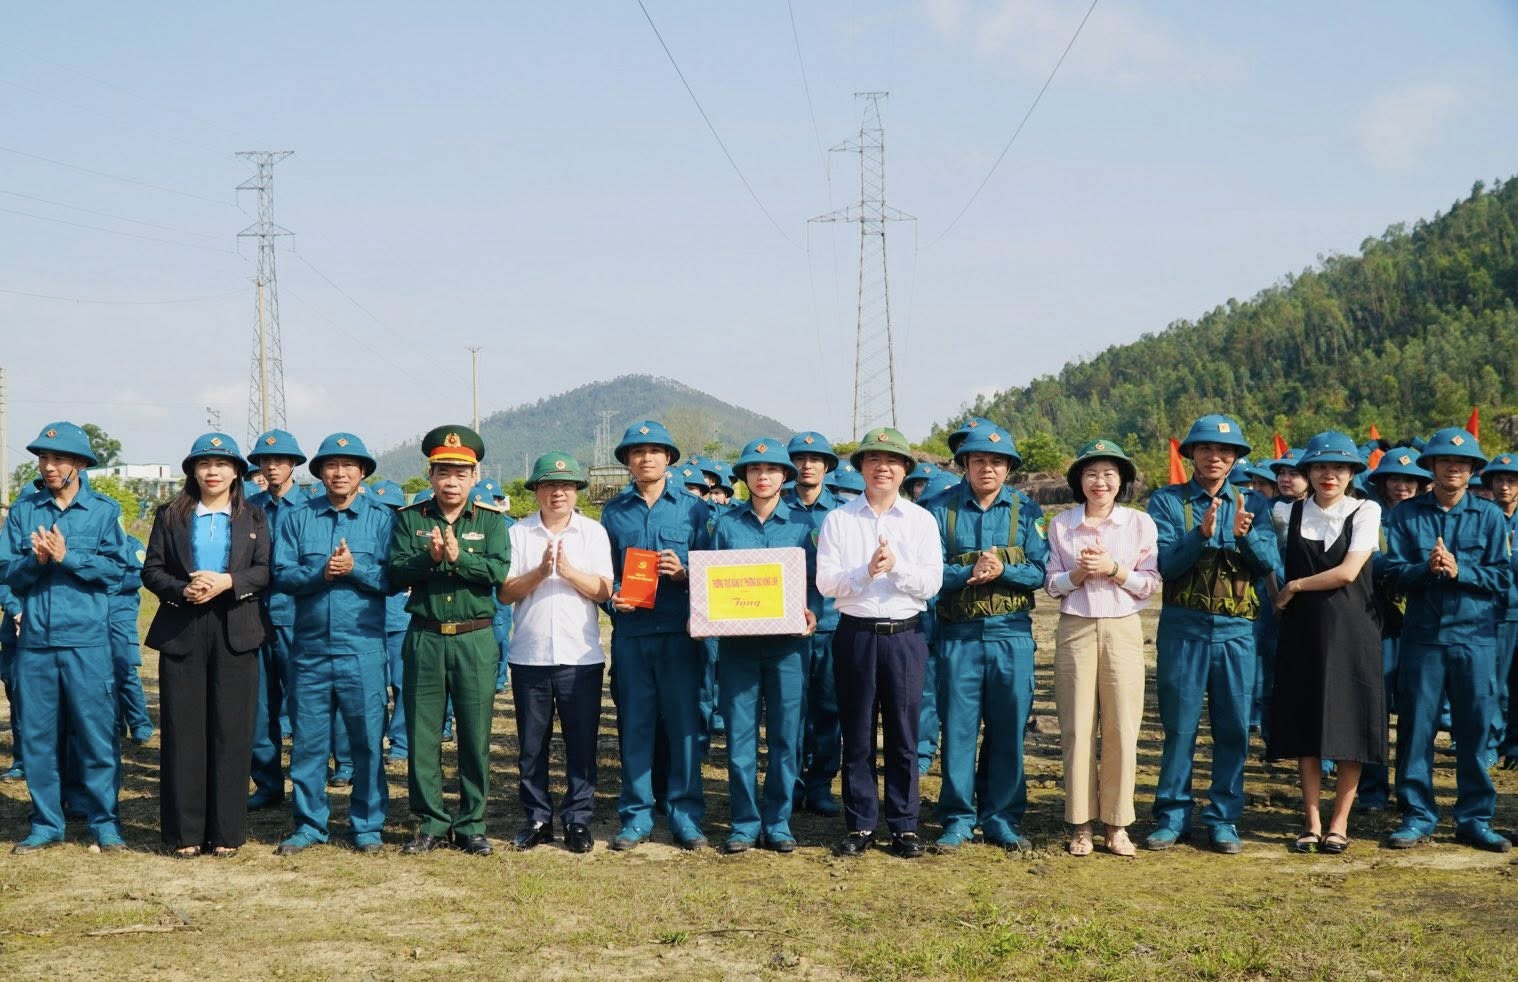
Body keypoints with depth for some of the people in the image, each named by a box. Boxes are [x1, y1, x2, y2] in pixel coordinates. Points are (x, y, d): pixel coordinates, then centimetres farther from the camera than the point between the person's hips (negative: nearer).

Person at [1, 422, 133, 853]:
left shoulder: (103, 510, 3)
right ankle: (46, 823, 19)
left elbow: (115, 569, -5)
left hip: (86, 639, -3)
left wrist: (66, 556, -14)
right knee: (36, 734, 7)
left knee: (95, 732, 0)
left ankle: (105, 822, 9)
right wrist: (35, 560, -14)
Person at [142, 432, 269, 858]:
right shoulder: (170, 516, 10)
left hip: (235, 632, 0)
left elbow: (264, 570, 1)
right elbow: (152, 570, 5)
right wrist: (183, 590, -14)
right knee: (183, 731, 0)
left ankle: (227, 831, 6)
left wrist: (227, 581, -16)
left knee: (232, 731, 0)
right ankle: (185, 832, 6)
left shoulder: (254, 518, 11)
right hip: (181, 632, 0)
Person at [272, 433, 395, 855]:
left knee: (367, 738, 1)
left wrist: (354, 570, -16)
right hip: (309, 646, 2)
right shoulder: (299, 519, 10)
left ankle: (367, 825, 12)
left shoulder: (382, 517, 4)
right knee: (307, 739, 7)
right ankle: (309, 824, 17)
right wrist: (320, 574, -15)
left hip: (362, 646, -2)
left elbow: (394, 579, -2)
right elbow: (282, 574, 1)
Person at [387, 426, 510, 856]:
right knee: (422, 736, 4)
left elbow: (498, 571, -11)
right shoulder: (409, 518, 6)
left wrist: (459, 557, -25)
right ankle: (432, 823, 15)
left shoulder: (491, 520, 4)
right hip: (424, 638, 1)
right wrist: (429, 558, -22)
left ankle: (471, 824, 15)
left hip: (476, 639, -1)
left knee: (475, 736, 3)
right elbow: (396, 573, -5)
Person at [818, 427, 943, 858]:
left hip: (905, 634, 0)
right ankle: (860, 825, 13)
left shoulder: (922, 520, 7)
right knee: (857, 734, 4)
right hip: (855, 633, 0)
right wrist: (866, 571, -19)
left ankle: (904, 826, 12)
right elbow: (825, 581, -4)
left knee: (904, 733, 3)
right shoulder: (838, 519, 5)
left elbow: (932, 582, -2)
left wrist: (896, 566, -17)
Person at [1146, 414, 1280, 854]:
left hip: (1236, 629, 2)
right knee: (1179, 726, 2)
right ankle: (1172, 816, 12)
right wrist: (1202, 534, -24)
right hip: (1183, 627, -2)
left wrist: (1244, 535, -22)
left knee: (1234, 728, 4)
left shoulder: (1253, 503, 9)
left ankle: (1224, 819, 14)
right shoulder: (1166, 501, 3)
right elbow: (1164, 565, -8)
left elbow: (1269, 562, -3)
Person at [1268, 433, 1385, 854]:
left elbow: (1348, 572, -9)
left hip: (1351, 630, -2)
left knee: (1350, 726, 0)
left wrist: (1295, 587, -6)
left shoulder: (1365, 512, 0)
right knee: (1304, 726, 3)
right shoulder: (1288, 513, 8)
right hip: (1302, 630, 2)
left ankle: (1339, 822, 10)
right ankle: (1312, 822, 11)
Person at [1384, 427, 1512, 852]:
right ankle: (1417, 816, 12)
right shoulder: (1406, 514, 5)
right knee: (1415, 726, 2)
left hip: (1475, 636, 0)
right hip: (1422, 635, 0)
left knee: (1475, 728, 3)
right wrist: (1428, 569, -21)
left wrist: (1459, 570, -16)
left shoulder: (1489, 515, 5)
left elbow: (1502, 577, -1)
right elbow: (1393, 570, -2)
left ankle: (1474, 819, 14)